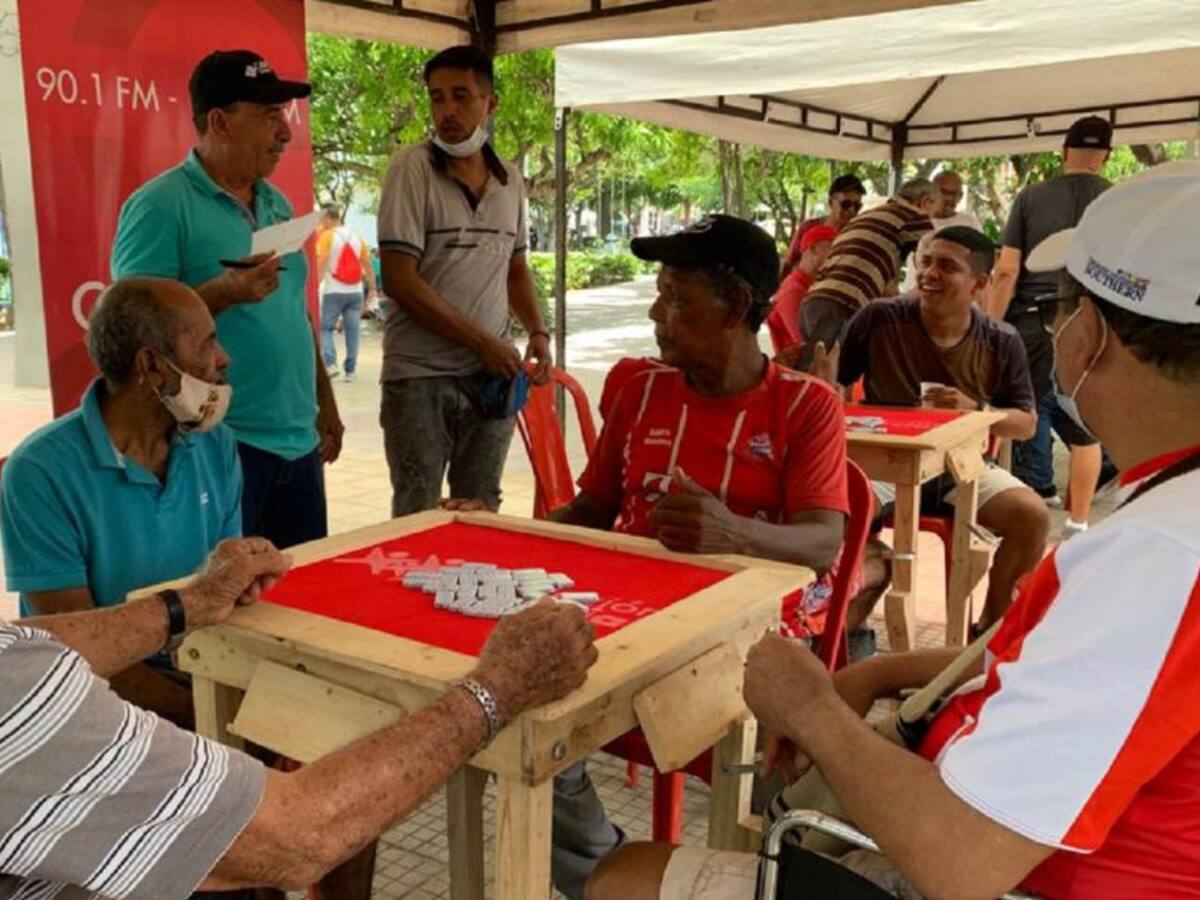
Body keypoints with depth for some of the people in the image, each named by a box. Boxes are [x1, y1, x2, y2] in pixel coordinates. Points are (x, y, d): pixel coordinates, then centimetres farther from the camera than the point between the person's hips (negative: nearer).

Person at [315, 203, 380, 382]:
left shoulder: (326, 236, -4)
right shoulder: (357, 237, 11)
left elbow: (321, 264, -13)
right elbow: (368, 266, 11)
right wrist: (372, 288, 16)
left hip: (333, 291, -4)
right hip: (355, 292, 4)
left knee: (326, 328, 6)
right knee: (352, 331, 6)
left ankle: (330, 363, -11)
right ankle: (350, 370, 6)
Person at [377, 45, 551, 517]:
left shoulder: (510, 180, 9)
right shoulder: (412, 170, -7)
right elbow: (399, 281, -13)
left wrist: (538, 332, 2)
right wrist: (484, 343, -13)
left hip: (492, 375, 5)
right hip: (420, 377, -4)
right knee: (417, 519, 2)